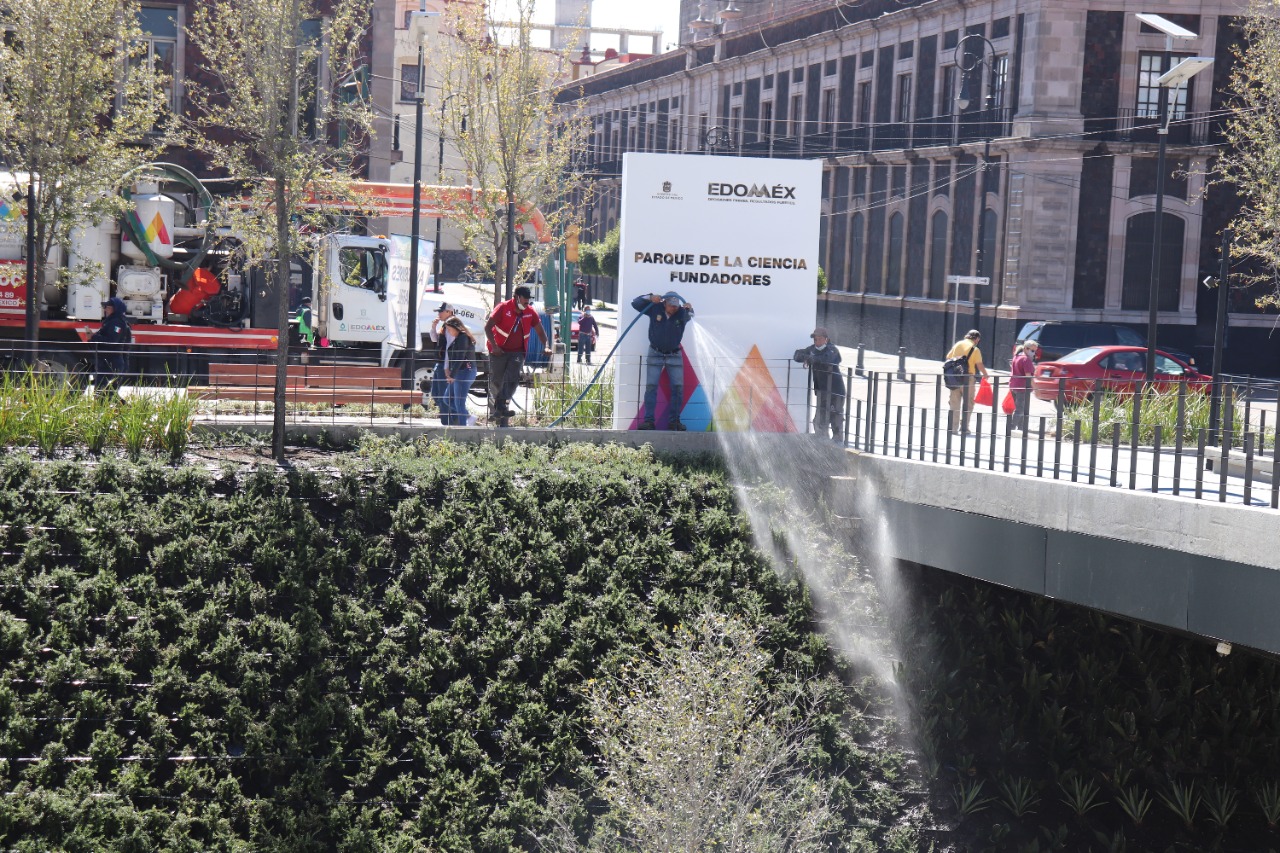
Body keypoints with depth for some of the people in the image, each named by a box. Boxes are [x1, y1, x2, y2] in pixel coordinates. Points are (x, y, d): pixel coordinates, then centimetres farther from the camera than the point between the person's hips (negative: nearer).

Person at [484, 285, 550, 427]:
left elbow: (540, 331, 12)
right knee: (496, 381, 2)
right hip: (499, 351, -2)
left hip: (518, 351, 2)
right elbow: (488, 327, -9)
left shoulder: (531, 312, 2)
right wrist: (494, 346, -18)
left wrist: (546, 346, -4)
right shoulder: (503, 308, -9)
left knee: (513, 379, -19)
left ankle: (501, 405, -24)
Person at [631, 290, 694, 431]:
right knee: (651, 386, -5)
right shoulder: (655, 309, -10)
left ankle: (674, 421, 7)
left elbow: (689, 317, -34)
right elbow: (635, 303, -10)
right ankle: (649, 420, -4)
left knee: (678, 387, -1)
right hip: (655, 354, 0)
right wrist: (649, 298, -26)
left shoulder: (681, 313, -13)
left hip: (675, 356, 0)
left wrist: (689, 310, -56)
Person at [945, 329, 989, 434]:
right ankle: (963, 427, 0)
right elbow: (979, 365, -11)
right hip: (968, 377, -5)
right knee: (967, 403, 5)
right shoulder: (975, 349, -7)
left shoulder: (957, 345, 9)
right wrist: (985, 374, 5)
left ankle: (952, 427, 8)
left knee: (954, 403, 10)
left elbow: (948, 357, 14)